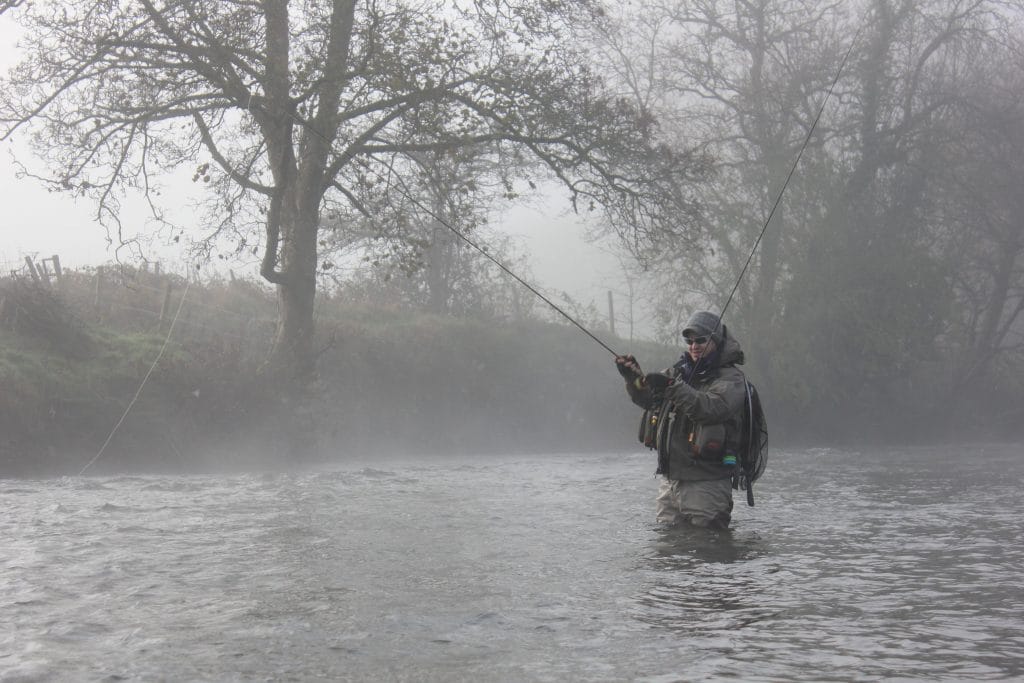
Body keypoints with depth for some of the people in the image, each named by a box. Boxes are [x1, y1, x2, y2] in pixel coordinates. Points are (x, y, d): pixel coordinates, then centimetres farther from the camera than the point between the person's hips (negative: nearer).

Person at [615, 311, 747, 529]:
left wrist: (673, 387, -34)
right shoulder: (680, 371, 15)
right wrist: (635, 378, -14)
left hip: (705, 485, -6)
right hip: (670, 481, 7)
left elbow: (713, 408, -26)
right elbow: (648, 398, 7)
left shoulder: (730, 378, -7)